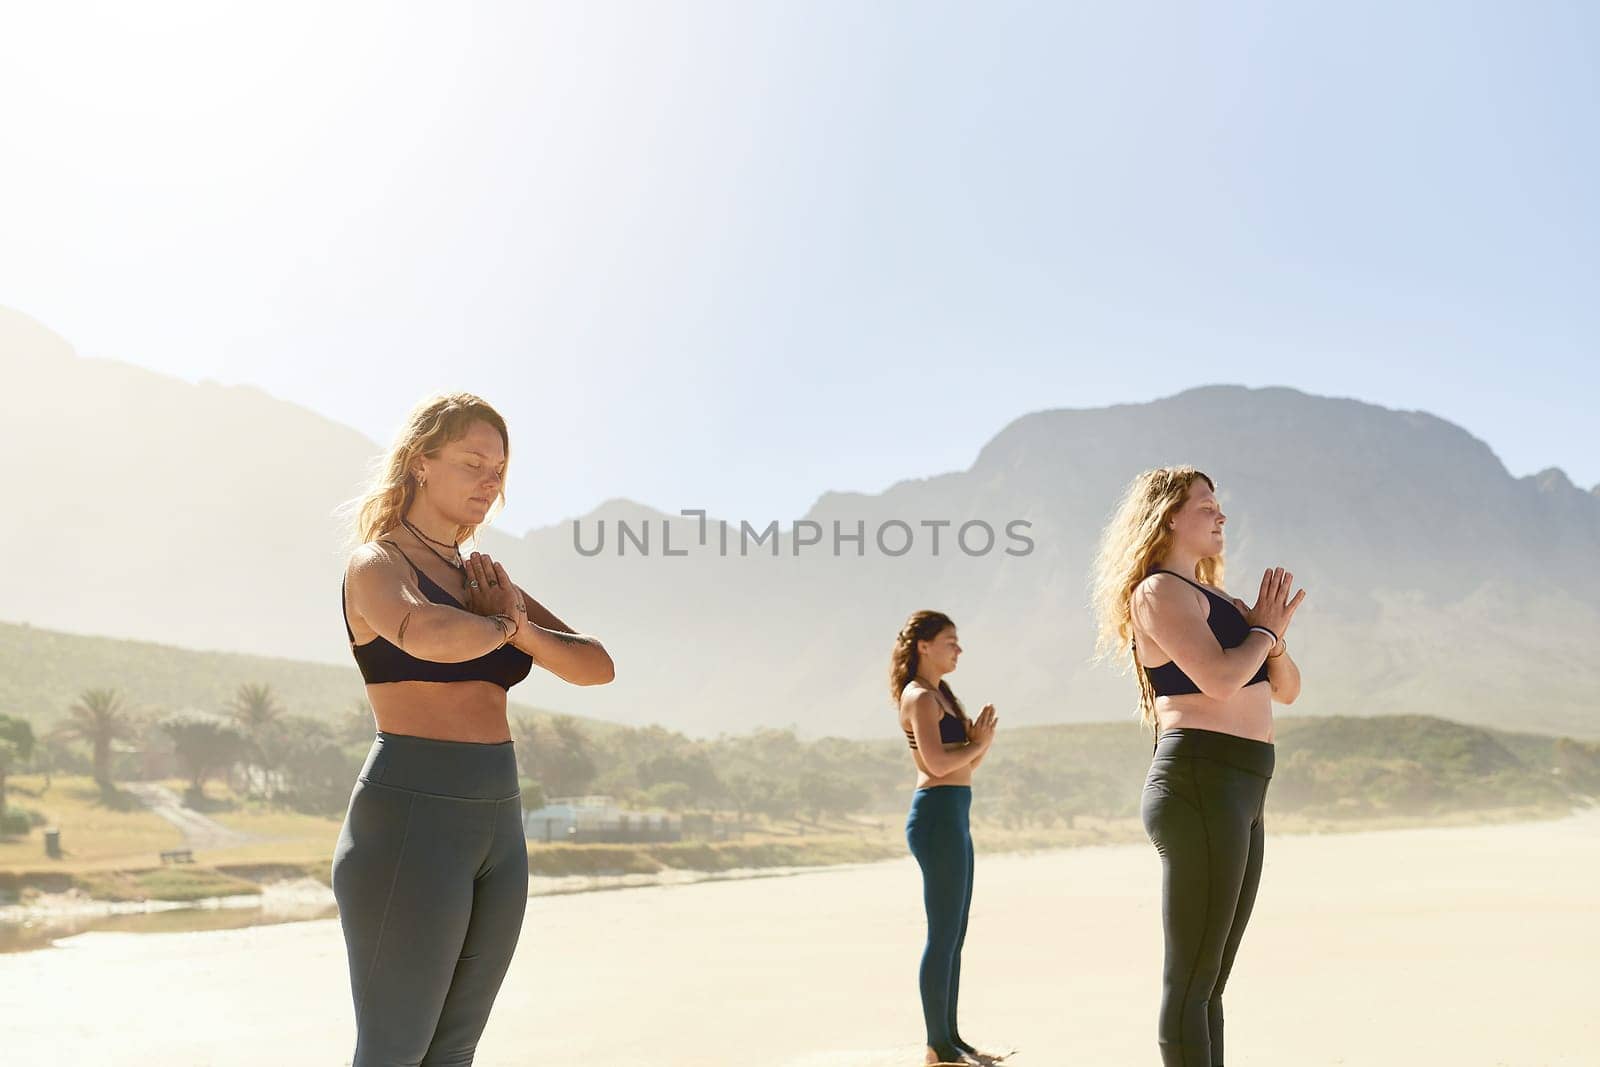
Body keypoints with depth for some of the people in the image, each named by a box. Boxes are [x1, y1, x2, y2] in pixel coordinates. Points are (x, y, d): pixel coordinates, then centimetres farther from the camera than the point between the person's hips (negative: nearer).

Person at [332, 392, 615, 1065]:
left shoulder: (481, 578, 16)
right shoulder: (376, 564, -6)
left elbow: (597, 666, 8)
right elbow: (431, 635, -31)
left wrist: (522, 629, -10)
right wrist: (500, 626, -11)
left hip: (497, 826, 7)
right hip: (409, 822, -7)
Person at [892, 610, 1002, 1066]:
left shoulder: (939, 696, 20)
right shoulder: (920, 696, -9)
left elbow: (966, 765, 19)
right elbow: (937, 762, -20)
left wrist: (980, 739, 1)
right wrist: (978, 744, -5)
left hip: (952, 816, 10)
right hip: (939, 814, -10)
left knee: (953, 934, 13)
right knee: (944, 934, -6)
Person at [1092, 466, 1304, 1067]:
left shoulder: (1216, 601, 22)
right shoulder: (1158, 591, -7)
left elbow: (1286, 689, 20)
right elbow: (1219, 677, -21)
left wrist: (1271, 635, 0)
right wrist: (1265, 629, -2)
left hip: (1240, 793, 10)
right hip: (1200, 784, -10)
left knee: (1210, 981, 12)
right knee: (1191, 980, -7)